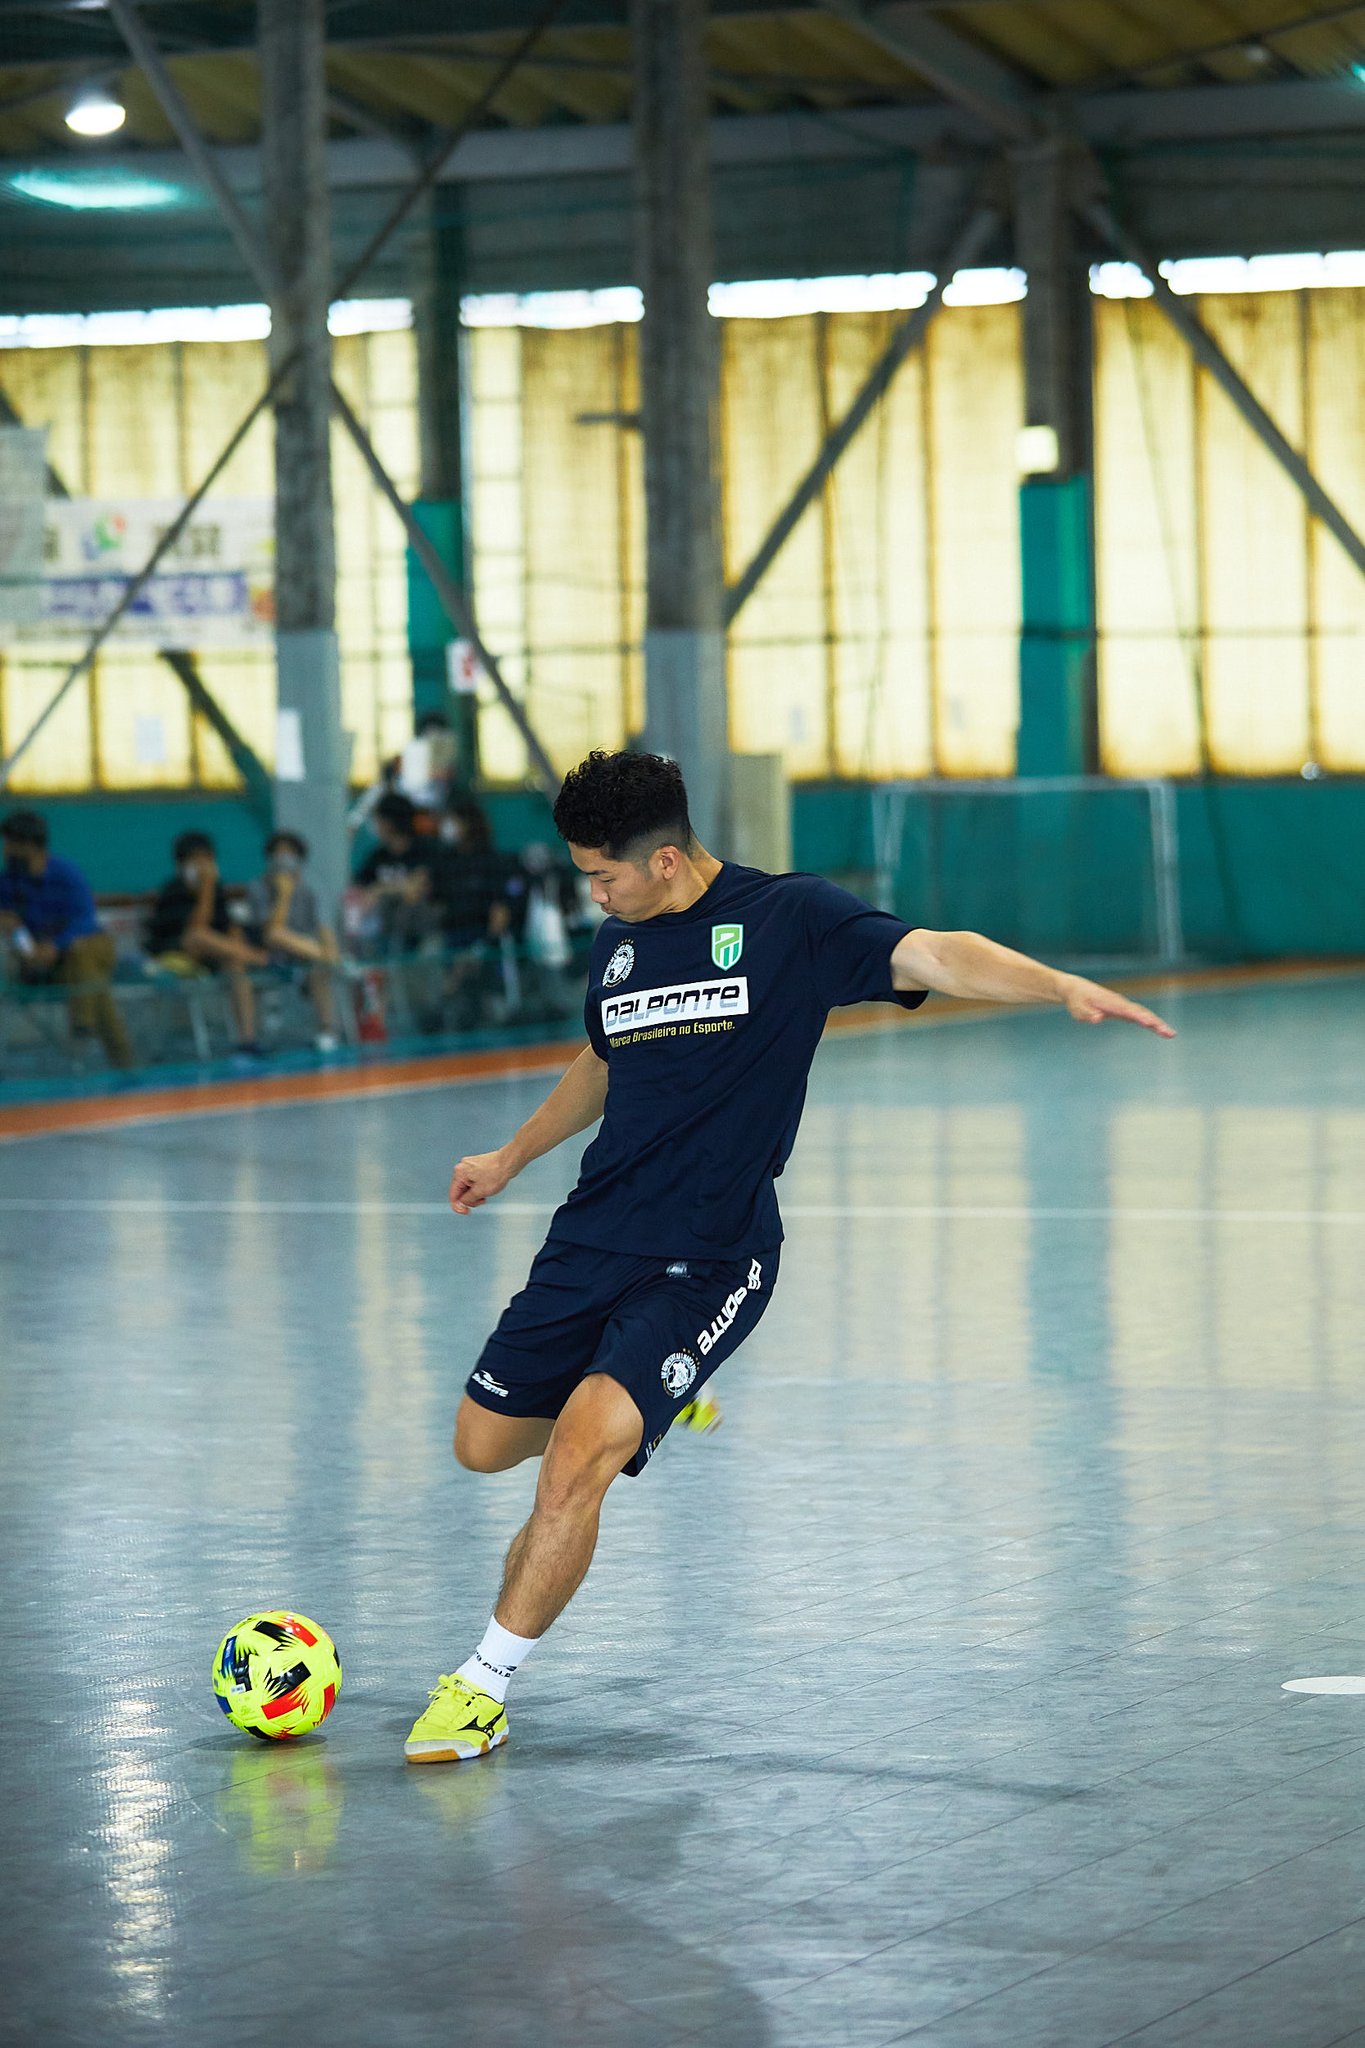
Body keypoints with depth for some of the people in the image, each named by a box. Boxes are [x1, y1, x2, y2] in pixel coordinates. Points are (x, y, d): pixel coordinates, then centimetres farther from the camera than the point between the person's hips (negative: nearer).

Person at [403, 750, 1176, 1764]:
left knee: (578, 1453, -21)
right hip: (594, 1236, 7)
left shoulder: (791, 917, -9)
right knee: (485, 1444, 11)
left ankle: (484, 1684, -7)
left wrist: (1062, 986, -36)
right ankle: (643, 1405, 40)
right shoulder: (619, 940, 9)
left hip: (709, 1261, -7)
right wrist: (511, 1158, 40)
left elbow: (932, 956, -19)